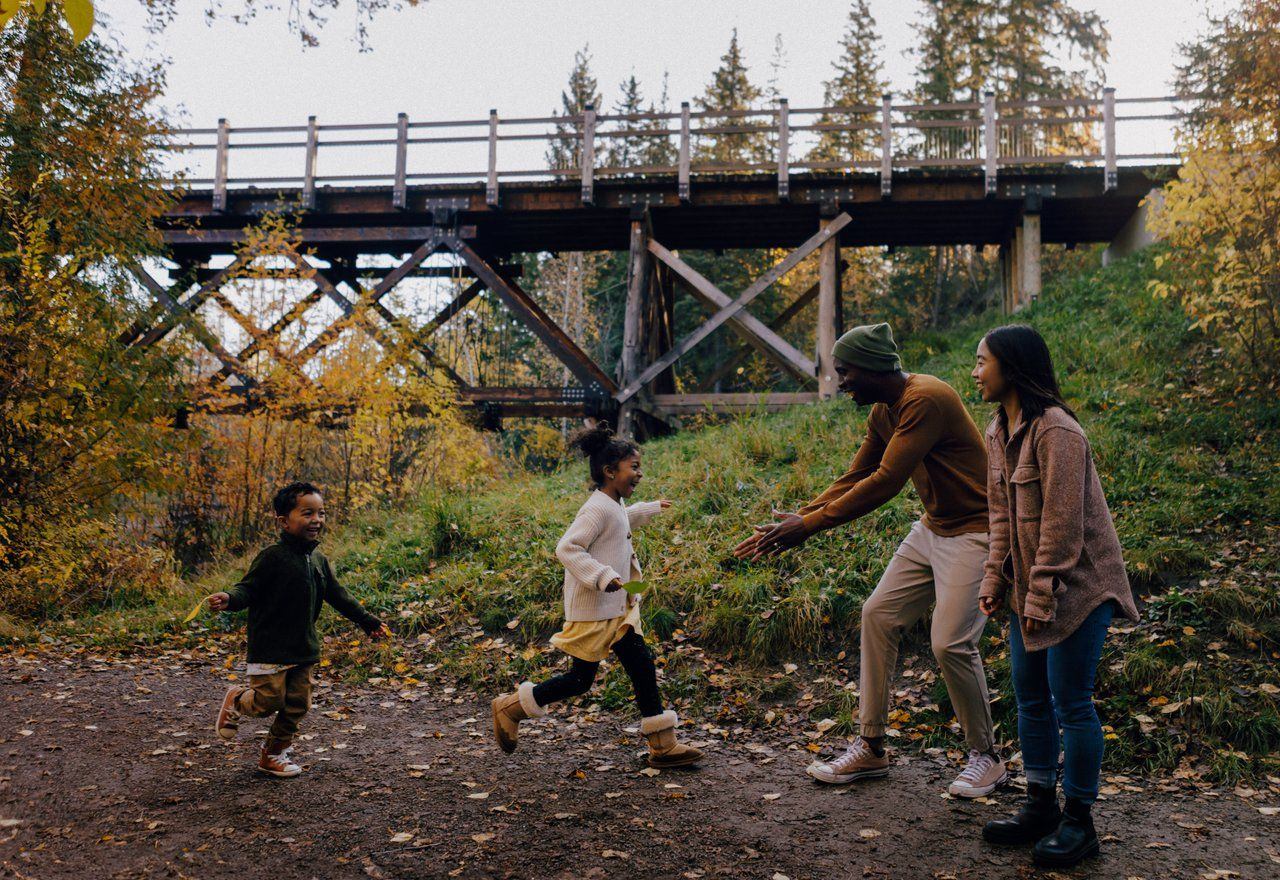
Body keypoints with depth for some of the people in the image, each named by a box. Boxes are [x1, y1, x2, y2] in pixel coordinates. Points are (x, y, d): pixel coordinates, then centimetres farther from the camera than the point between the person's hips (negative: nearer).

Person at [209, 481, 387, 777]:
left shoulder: (319, 561, 7)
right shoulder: (272, 557, -14)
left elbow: (338, 596, 17)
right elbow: (249, 588, -17)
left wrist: (367, 621, 20)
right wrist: (229, 599, -39)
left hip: (304, 648, 7)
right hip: (270, 648, -7)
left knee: (297, 704, 10)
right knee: (269, 702, -5)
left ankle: (275, 753, 28)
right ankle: (236, 700, 27)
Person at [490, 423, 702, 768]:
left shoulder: (614, 506, 12)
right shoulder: (598, 509, -19)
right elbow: (566, 548, -27)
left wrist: (650, 509, 45)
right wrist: (602, 575, -33)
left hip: (616, 608, 10)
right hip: (593, 610, -10)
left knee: (642, 667, 6)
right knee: (581, 679, -1)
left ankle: (663, 746, 12)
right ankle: (510, 707, 15)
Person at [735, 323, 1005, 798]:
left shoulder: (925, 400, -25)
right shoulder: (883, 413, 5)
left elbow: (885, 482, -29)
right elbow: (852, 480, 9)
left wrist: (809, 525, -26)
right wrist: (795, 522, 0)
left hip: (974, 532, -9)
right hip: (932, 528, 10)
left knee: (950, 642, -13)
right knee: (878, 614, 5)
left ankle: (985, 758, 11)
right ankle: (871, 748, 14)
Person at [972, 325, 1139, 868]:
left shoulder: (1056, 431, -20)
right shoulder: (999, 432, 8)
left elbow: (1062, 524, -22)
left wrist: (1042, 597, -20)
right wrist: (995, 580, 5)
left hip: (1077, 585, -9)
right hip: (1030, 586, 9)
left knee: (1070, 702, -1)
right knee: (1030, 697, 14)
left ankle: (1078, 822, 13)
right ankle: (1041, 807, 27)